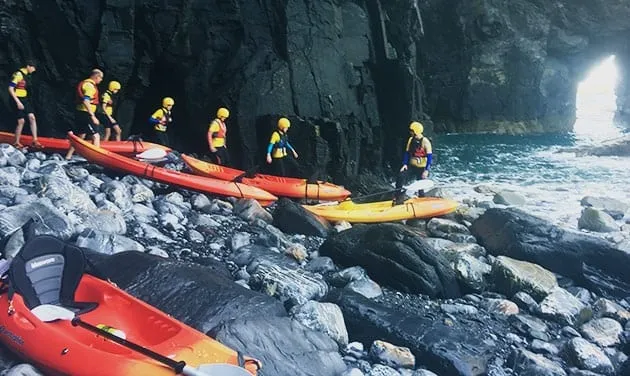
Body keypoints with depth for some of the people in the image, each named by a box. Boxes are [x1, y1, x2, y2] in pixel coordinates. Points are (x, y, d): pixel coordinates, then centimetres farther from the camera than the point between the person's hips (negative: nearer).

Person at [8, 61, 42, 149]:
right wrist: (18, 102, -22)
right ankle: (16, 143, 9)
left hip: (25, 99, 8)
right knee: (21, 121, -5)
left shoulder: (25, 75, 12)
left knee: (32, 117, -1)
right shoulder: (18, 74, -15)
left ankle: (35, 141, 2)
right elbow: (10, 89, -19)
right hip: (18, 100, -8)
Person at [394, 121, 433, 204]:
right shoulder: (411, 140, 4)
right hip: (411, 166, 5)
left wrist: (427, 170, -24)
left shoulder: (425, 141, -14)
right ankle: (399, 199, -14)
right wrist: (405, 164, -3)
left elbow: (429, 156, -17)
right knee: (400, 177, -19)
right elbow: (407, 153, 10)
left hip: (421, 168, -5)